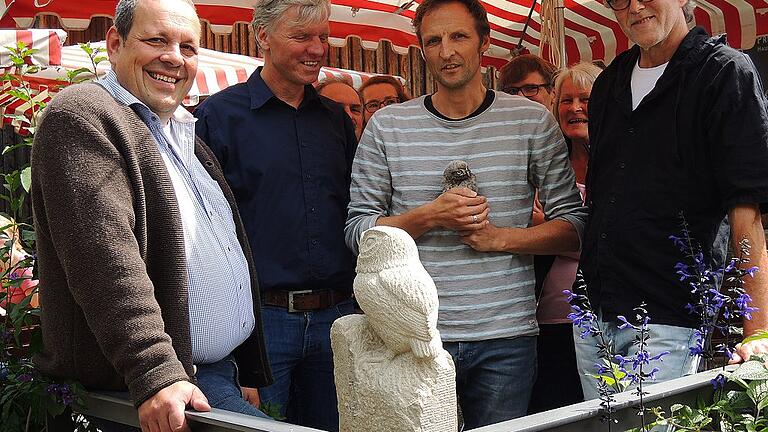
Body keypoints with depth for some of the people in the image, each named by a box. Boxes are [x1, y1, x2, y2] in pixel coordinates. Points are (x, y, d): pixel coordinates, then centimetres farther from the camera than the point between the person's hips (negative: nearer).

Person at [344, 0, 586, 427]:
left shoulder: (533, 121, 2)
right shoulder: (386, 126, 3)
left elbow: (573, 226, 3)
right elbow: (358, 229, 2)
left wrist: (500, 238, -12)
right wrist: (430, 217, -14)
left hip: (507, 337, 0)